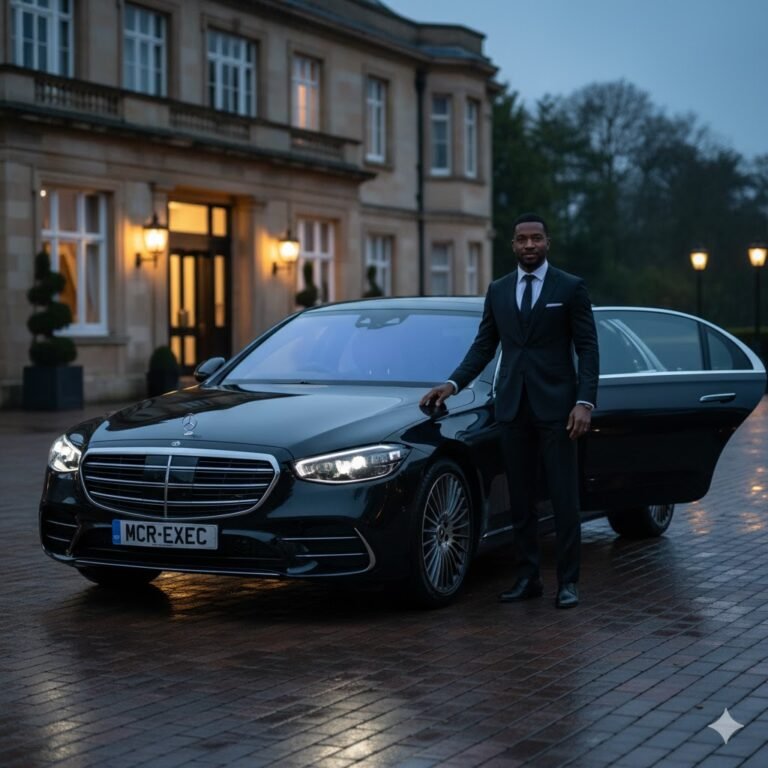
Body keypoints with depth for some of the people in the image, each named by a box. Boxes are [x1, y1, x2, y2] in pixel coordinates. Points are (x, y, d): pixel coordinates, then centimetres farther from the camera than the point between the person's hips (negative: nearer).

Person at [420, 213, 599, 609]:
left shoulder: (571, 288, 0)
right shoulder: (497, 290, 11)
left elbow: (587, 349, -3)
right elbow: (483, 346, 12)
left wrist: (585, 402, -13)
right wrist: (452, 383, -1)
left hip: (555, 405, -4)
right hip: (513, 406, 4)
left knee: (563, 497, -1)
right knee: (520, 498, 7)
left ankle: (568, 581, 5)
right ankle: (527, 577, 14)